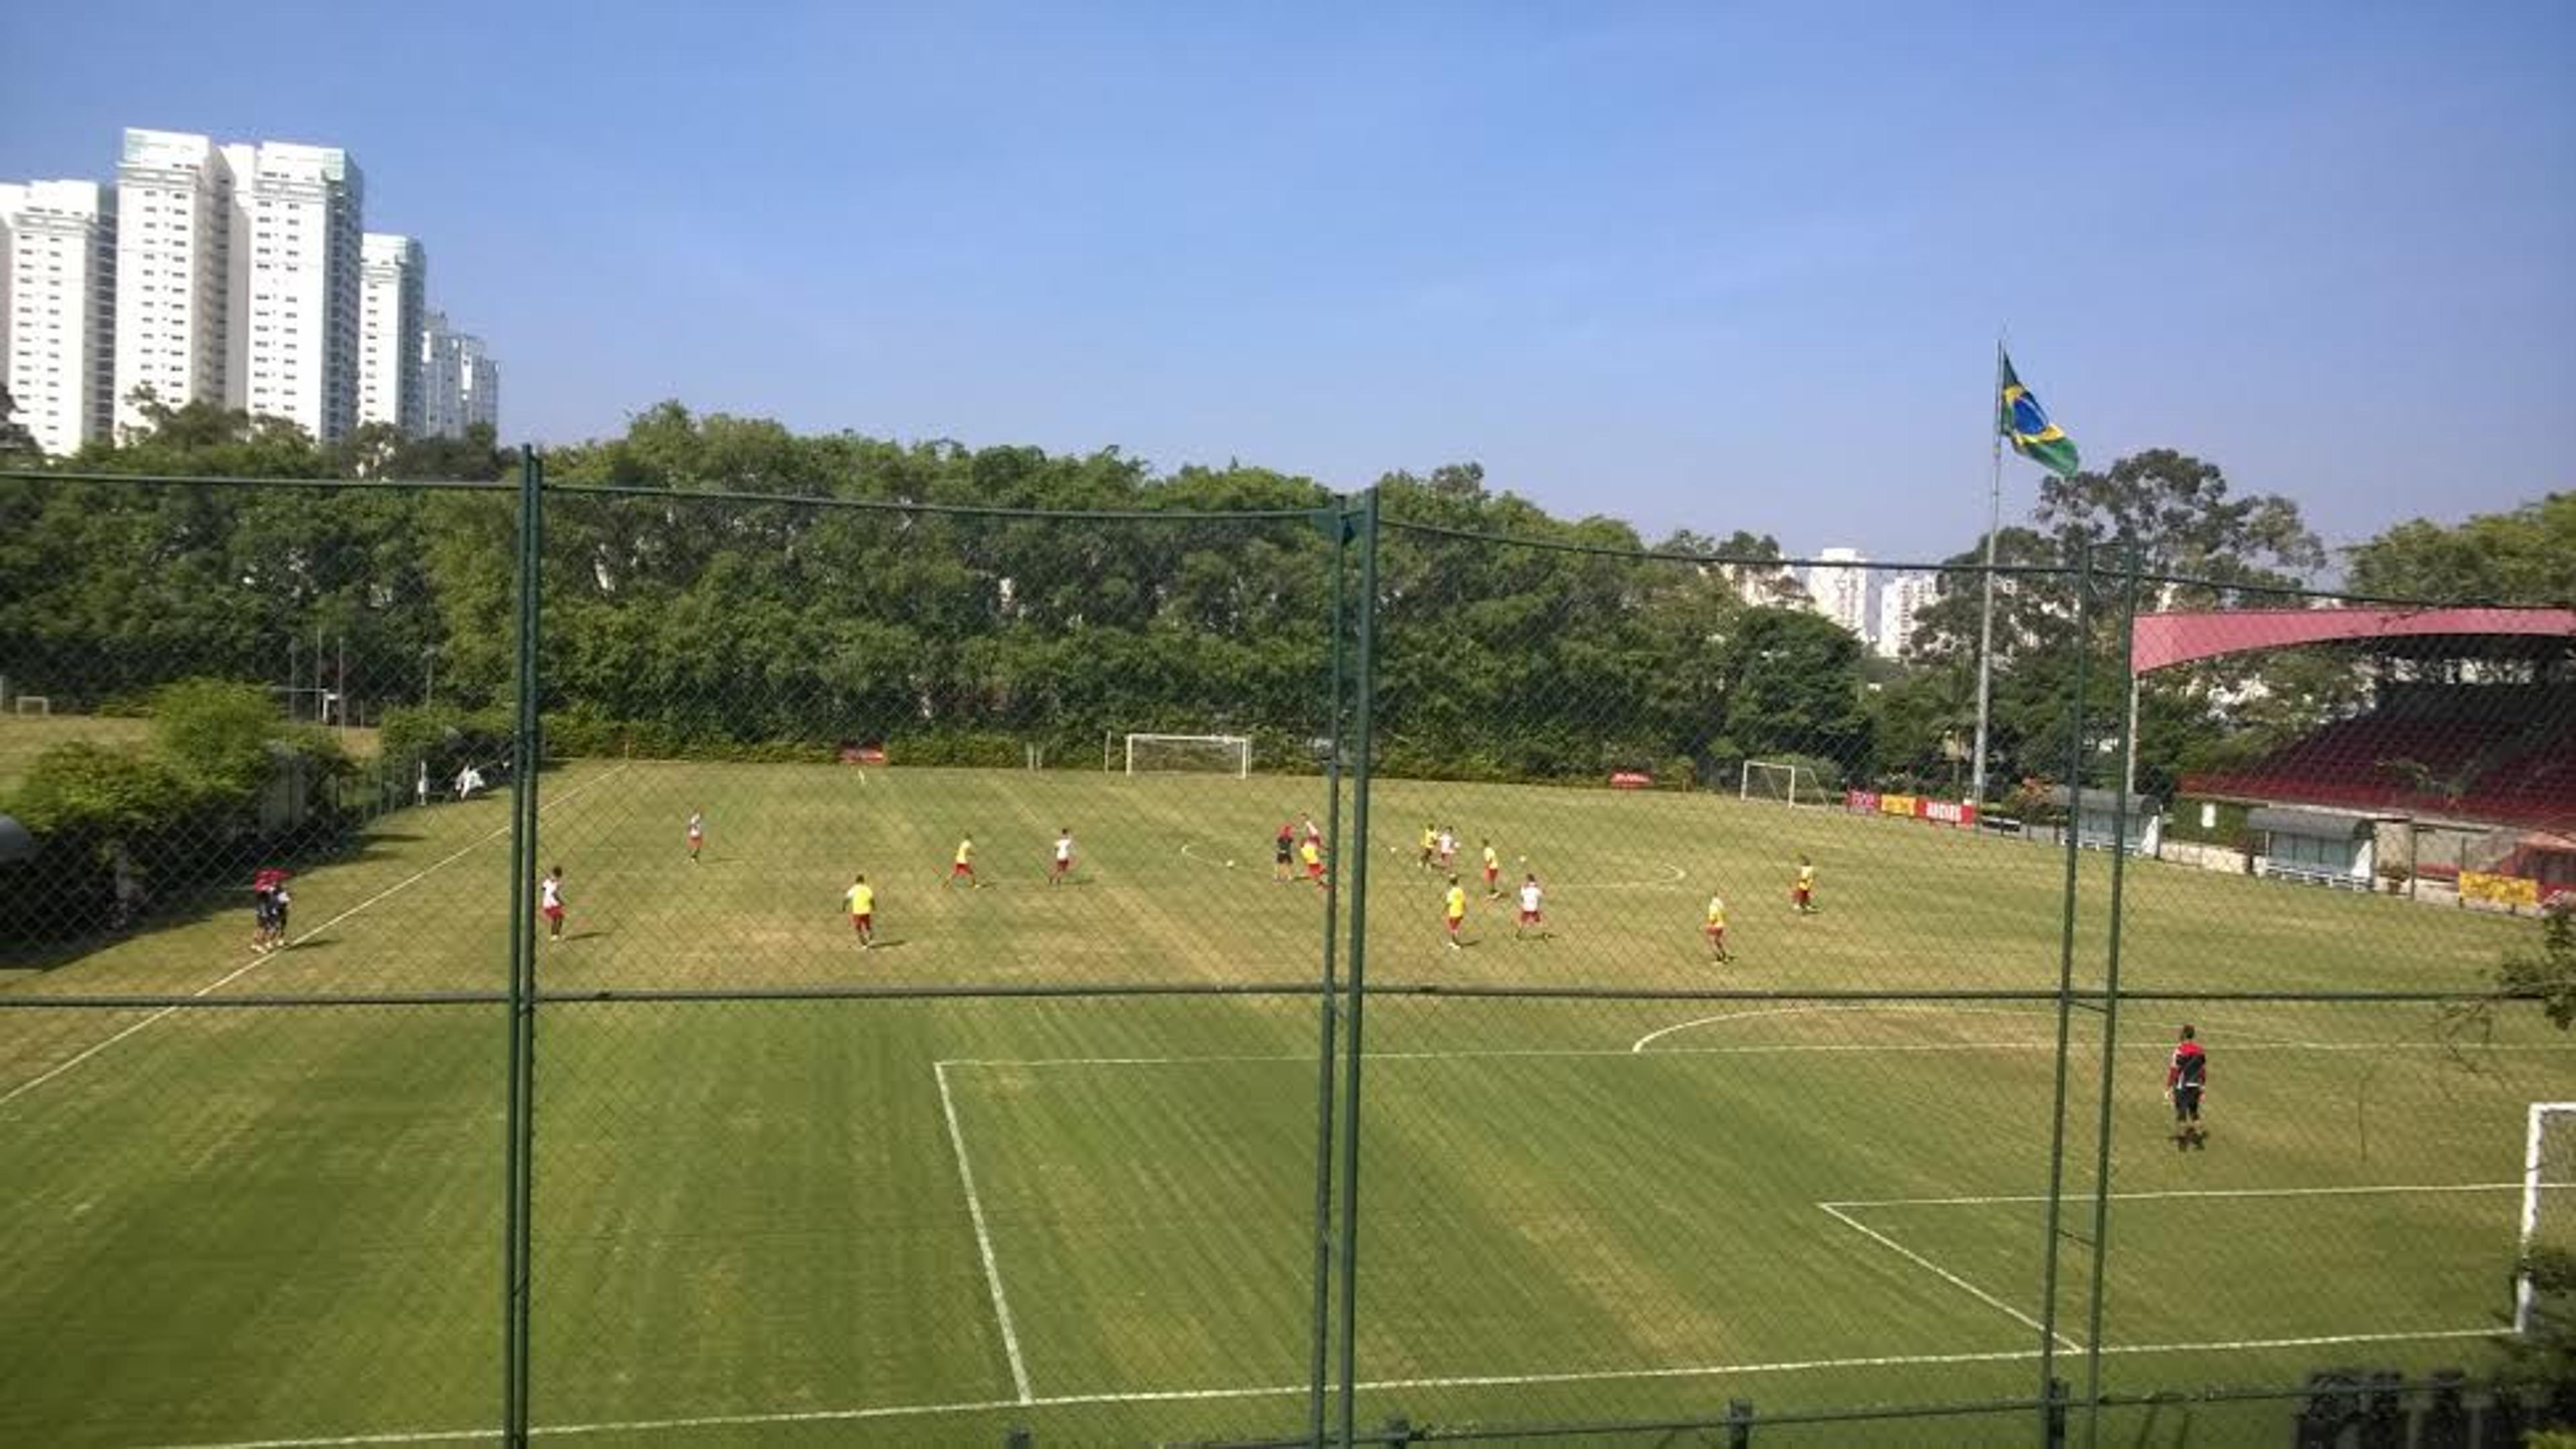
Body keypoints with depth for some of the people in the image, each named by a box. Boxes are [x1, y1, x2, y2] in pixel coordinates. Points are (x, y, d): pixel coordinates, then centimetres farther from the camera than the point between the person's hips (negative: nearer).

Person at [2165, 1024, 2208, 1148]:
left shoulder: (2180, 1050, -17)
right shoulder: (2199, 1050, 1)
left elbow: (2173, 1070, -15)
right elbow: (2203, 1069, 8)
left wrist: (2168, 1088, -9)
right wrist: (2203, 1086, 20)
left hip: (2182, 1087, -5)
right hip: (2196, 1087, 5)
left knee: (2181, 1112, 5)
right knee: (2194, 1111, 17)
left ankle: (2182, 1138, 11)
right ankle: (2198, 1135, 19)